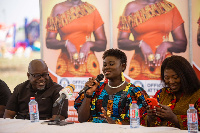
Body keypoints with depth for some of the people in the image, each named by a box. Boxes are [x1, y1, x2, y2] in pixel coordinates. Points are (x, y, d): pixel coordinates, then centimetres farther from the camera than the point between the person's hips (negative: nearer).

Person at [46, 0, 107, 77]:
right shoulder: (58, 9, 6)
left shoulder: (92, 10, 8)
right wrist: (66, 43, -15)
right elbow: (48, 42, 2)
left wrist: (89, 44, -11)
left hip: (89, 65, 1)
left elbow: (103, 44, 8)